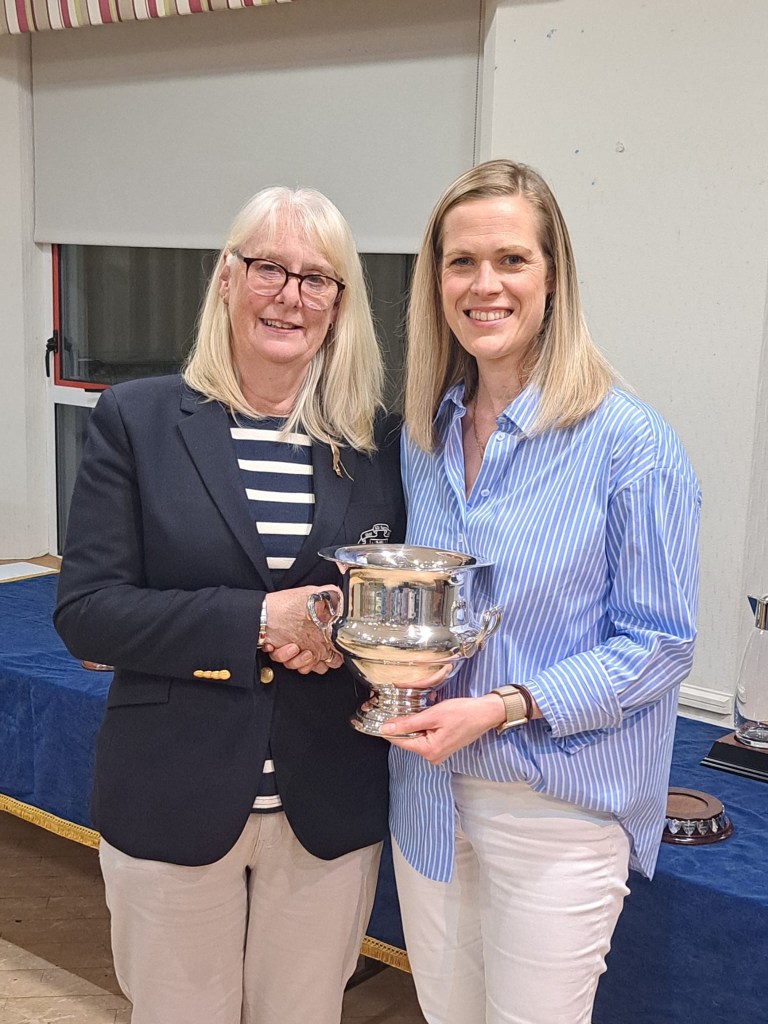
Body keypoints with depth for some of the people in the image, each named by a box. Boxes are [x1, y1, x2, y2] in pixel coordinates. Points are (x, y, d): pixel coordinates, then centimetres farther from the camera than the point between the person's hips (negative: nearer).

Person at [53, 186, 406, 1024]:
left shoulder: (376, 442, 1)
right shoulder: (136, 419, -5)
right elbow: (84, 610, -10)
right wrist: (256, 619, -20)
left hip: (329, 814, 2)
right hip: (173, 806, -1)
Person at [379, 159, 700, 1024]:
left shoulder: (630, 443, -15)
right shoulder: (424, 433, 3)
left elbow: (658, 644, -13)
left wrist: (503, 708, -22)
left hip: (558, 808, -5)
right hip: (428, 791, 6)